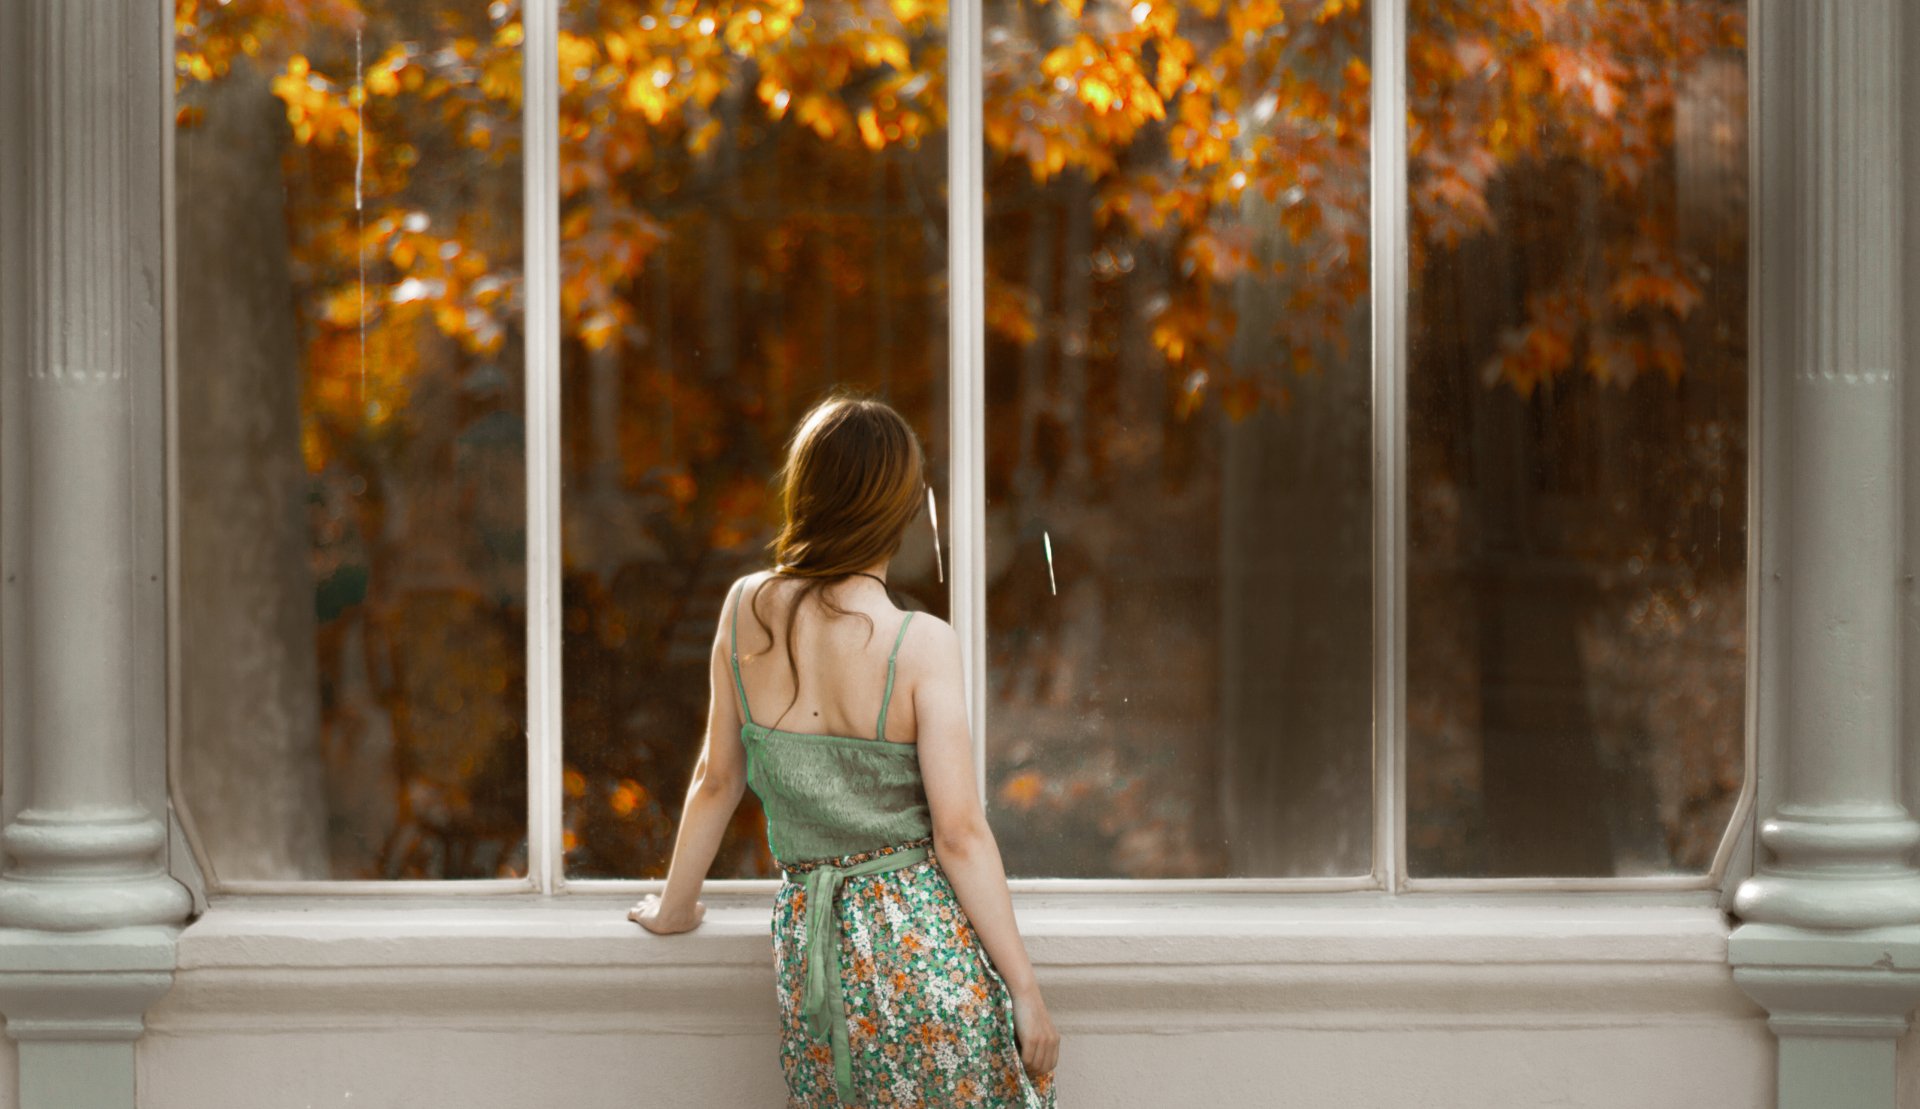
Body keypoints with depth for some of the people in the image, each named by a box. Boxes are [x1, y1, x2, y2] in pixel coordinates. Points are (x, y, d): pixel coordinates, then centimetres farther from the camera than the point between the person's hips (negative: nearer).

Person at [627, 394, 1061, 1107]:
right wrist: (1025, 987, -5)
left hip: (807, 939, 5)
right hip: (922, 938, -4)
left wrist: (675, 907, 27)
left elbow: (718, 780, 12)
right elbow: (959, 836, -11)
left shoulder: (747, 609, 1)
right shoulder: (921, 645, -12)